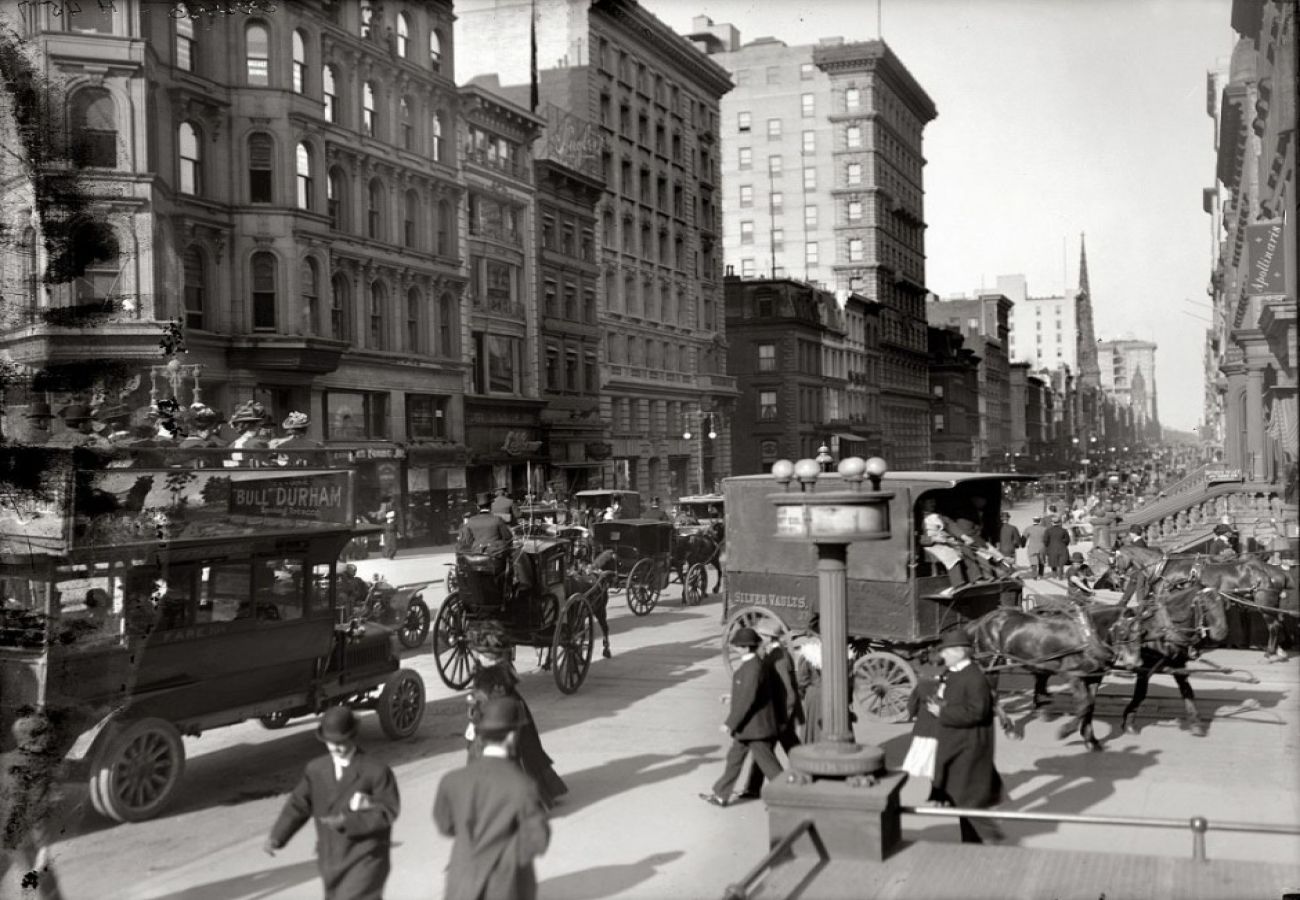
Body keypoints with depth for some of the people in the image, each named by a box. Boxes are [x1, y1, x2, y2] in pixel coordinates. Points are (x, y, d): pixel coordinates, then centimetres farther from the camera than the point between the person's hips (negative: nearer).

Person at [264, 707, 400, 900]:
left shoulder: (376, 771, -11)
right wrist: (276, 837, -8)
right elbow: (298, 805, 6)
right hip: (331, 859, 6)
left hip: (365, 858, -6)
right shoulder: (316, 769, 6)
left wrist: (348, 821, -24)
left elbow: (388, 811, -13)